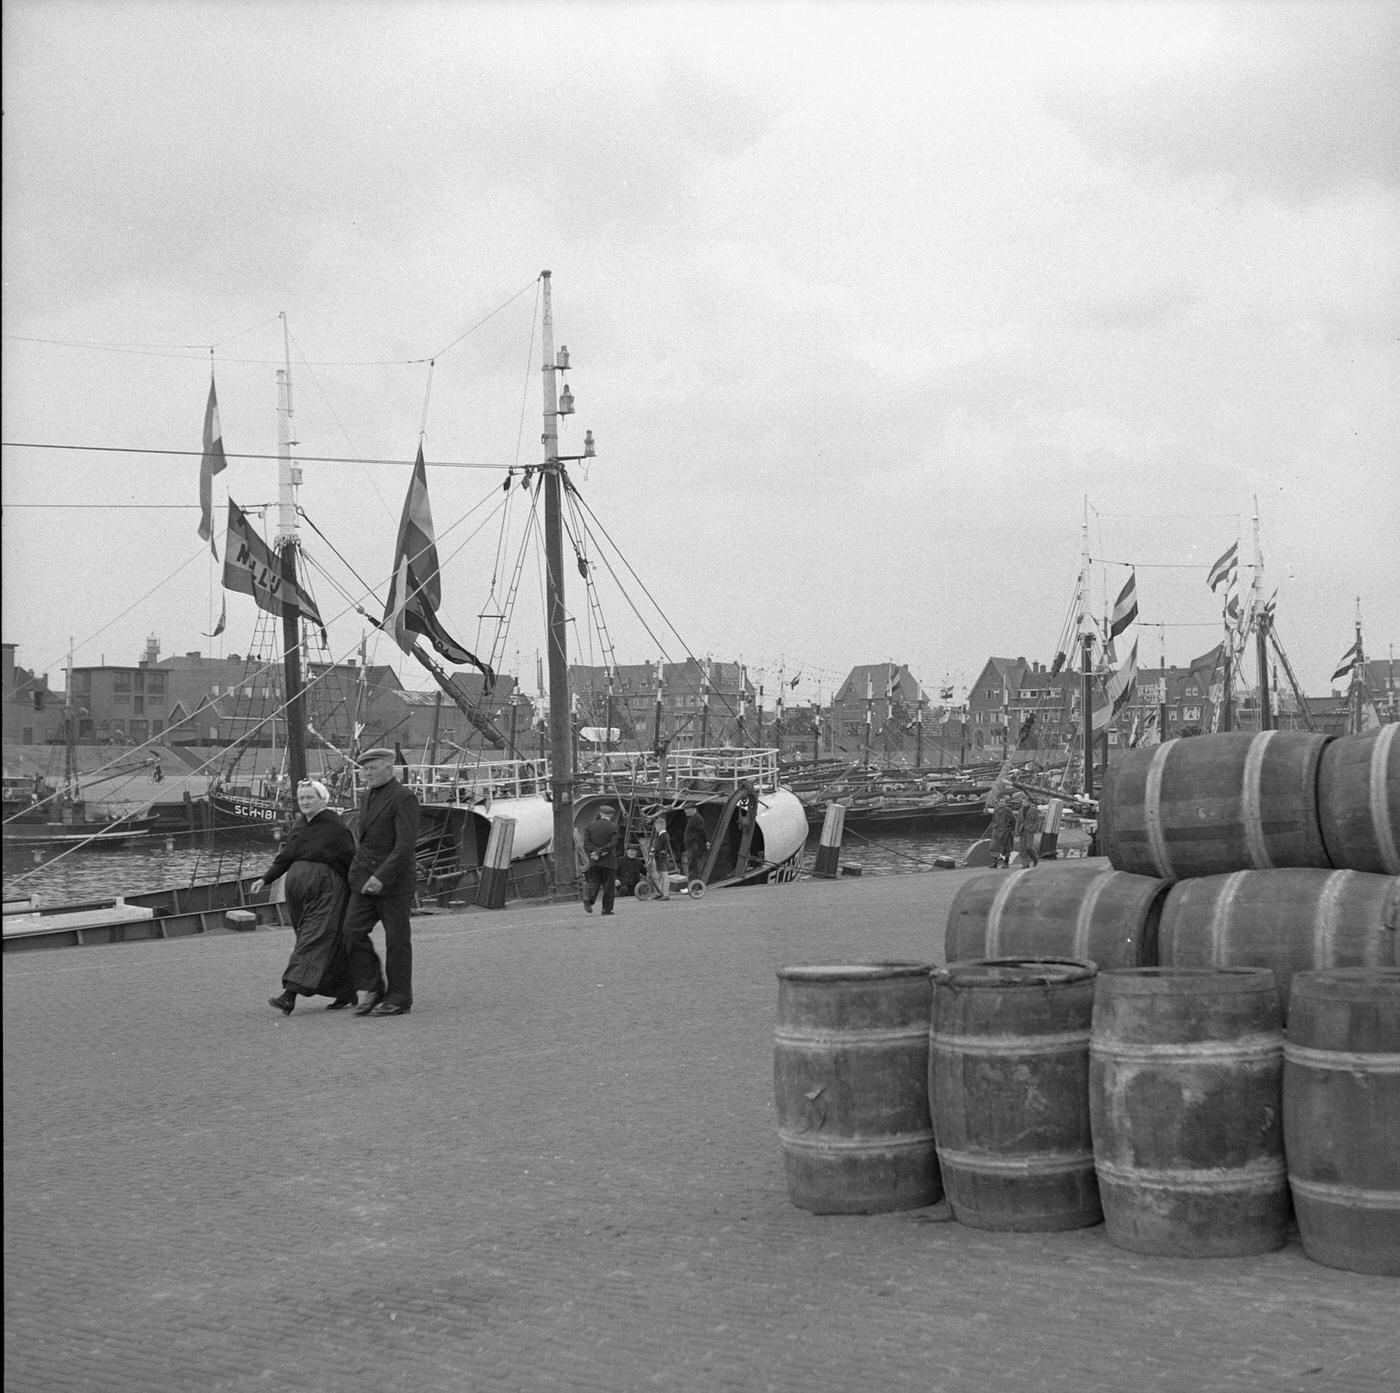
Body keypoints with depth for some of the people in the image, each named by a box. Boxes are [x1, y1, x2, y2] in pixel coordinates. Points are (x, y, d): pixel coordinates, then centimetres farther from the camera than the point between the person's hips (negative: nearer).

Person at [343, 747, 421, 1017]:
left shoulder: (404, 798, -13)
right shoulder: (367, 796, 13)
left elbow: (406, 844, -20)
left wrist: (382, 877, -24)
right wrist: (359, 868, 21)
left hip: (393, 881, -7)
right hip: (365, 879, 7)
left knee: (396, 939, 0)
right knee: (354, 931, -3)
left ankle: (399, 999, 8)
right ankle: (372, 989, 6)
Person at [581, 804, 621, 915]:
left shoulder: (590, 826, 6)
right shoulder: (614, 827, -5)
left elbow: (586, 842, -3)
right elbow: (612, 844, -15)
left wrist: (593, 852, -9)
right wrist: (600, 852, -14)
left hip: (594, 861, 3)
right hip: (609, 860, -3)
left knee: (594, 882, 9)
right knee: (609, 885, 5)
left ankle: (588, 900, -17)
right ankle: (606, 909, 5)